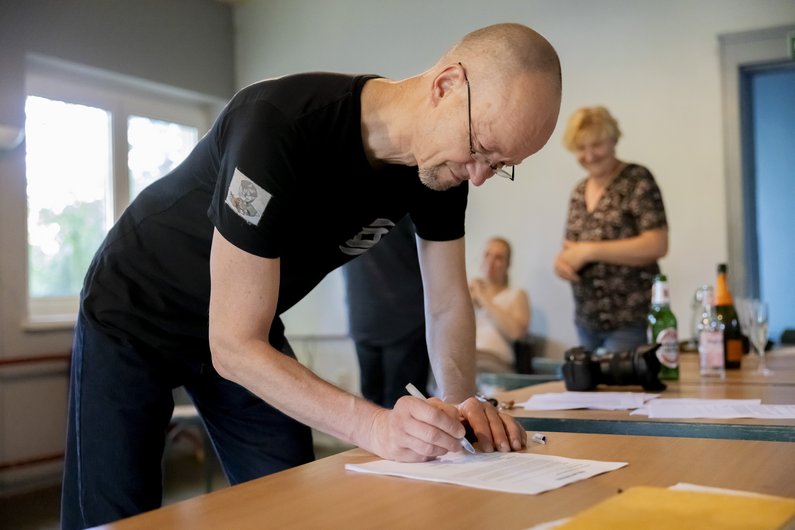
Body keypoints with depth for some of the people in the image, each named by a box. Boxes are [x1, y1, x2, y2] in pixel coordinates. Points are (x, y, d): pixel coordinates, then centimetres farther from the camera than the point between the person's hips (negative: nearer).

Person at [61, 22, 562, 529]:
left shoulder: (444, 163, -15)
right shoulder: (278, 126, -37)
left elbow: (448, 304, -5)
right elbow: (234, 347, -35)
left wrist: (460, 402, -23)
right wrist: (375, 426, -45)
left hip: (248, 328, 6)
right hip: (133, 317, -5)